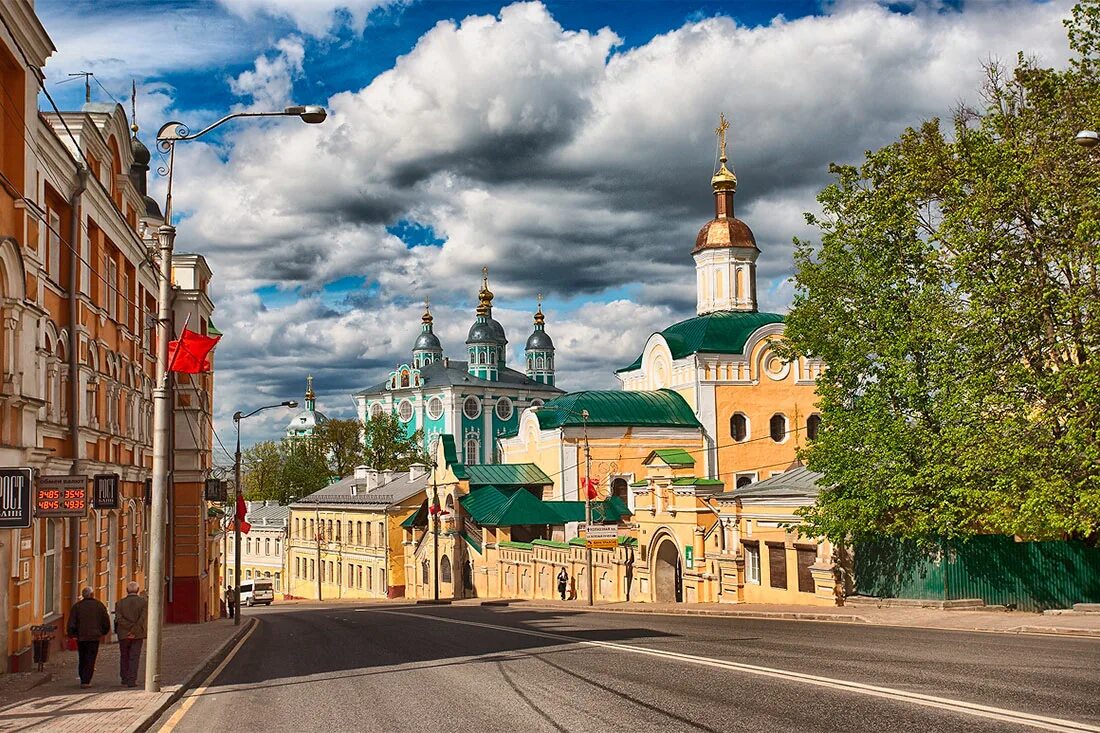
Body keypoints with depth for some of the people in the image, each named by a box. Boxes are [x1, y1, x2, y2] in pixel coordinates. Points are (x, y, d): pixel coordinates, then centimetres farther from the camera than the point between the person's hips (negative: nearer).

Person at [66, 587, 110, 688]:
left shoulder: (76, 606, 1)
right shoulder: (99, 605, 3)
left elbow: (71, 623, -4)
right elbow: (106, 622, 8)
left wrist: (71, 634, 8)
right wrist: (103, 632, 22)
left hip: (81, 637, 1)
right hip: (94, 637, -1)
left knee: (82, 659, 15)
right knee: (90, 659, -1)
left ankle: (83, 679, 20)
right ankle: (86, 681, -10)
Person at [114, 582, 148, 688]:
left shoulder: (120, 603, -1)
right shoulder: (144, 602, -5)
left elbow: (119, 619, -11)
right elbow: (142, 619, -13)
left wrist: (131, 627, -11)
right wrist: (134, 631, -11)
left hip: (123, 635, 1)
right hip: (137, 635, -1)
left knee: (124, 657, 17)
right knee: (134, 658, 2)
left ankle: (124, 678, 24)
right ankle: (132, 680, -4)